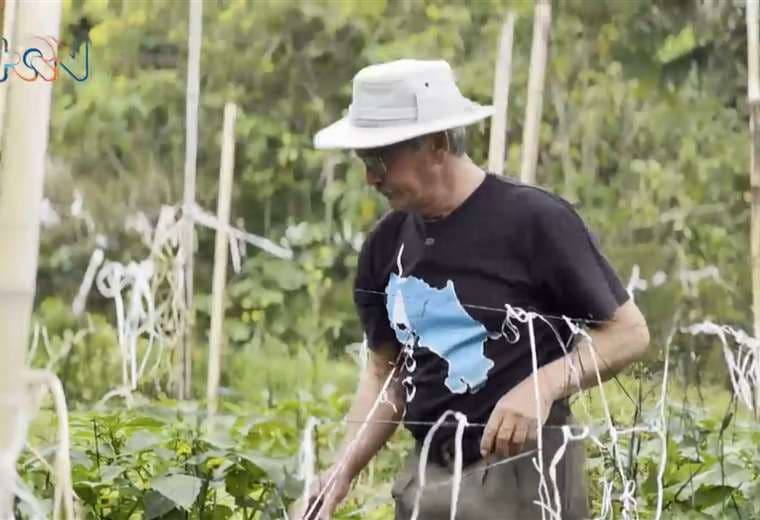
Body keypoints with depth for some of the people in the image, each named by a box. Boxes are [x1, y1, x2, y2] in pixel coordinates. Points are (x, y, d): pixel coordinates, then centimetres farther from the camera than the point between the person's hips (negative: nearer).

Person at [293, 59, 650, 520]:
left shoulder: (534, 220, -12)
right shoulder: (387, 245, 7)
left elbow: (629, 333, -6)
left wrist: (543, 386, -22)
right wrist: (343, 473, 3)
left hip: (522, 475, -6)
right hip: (424, 478, 6)